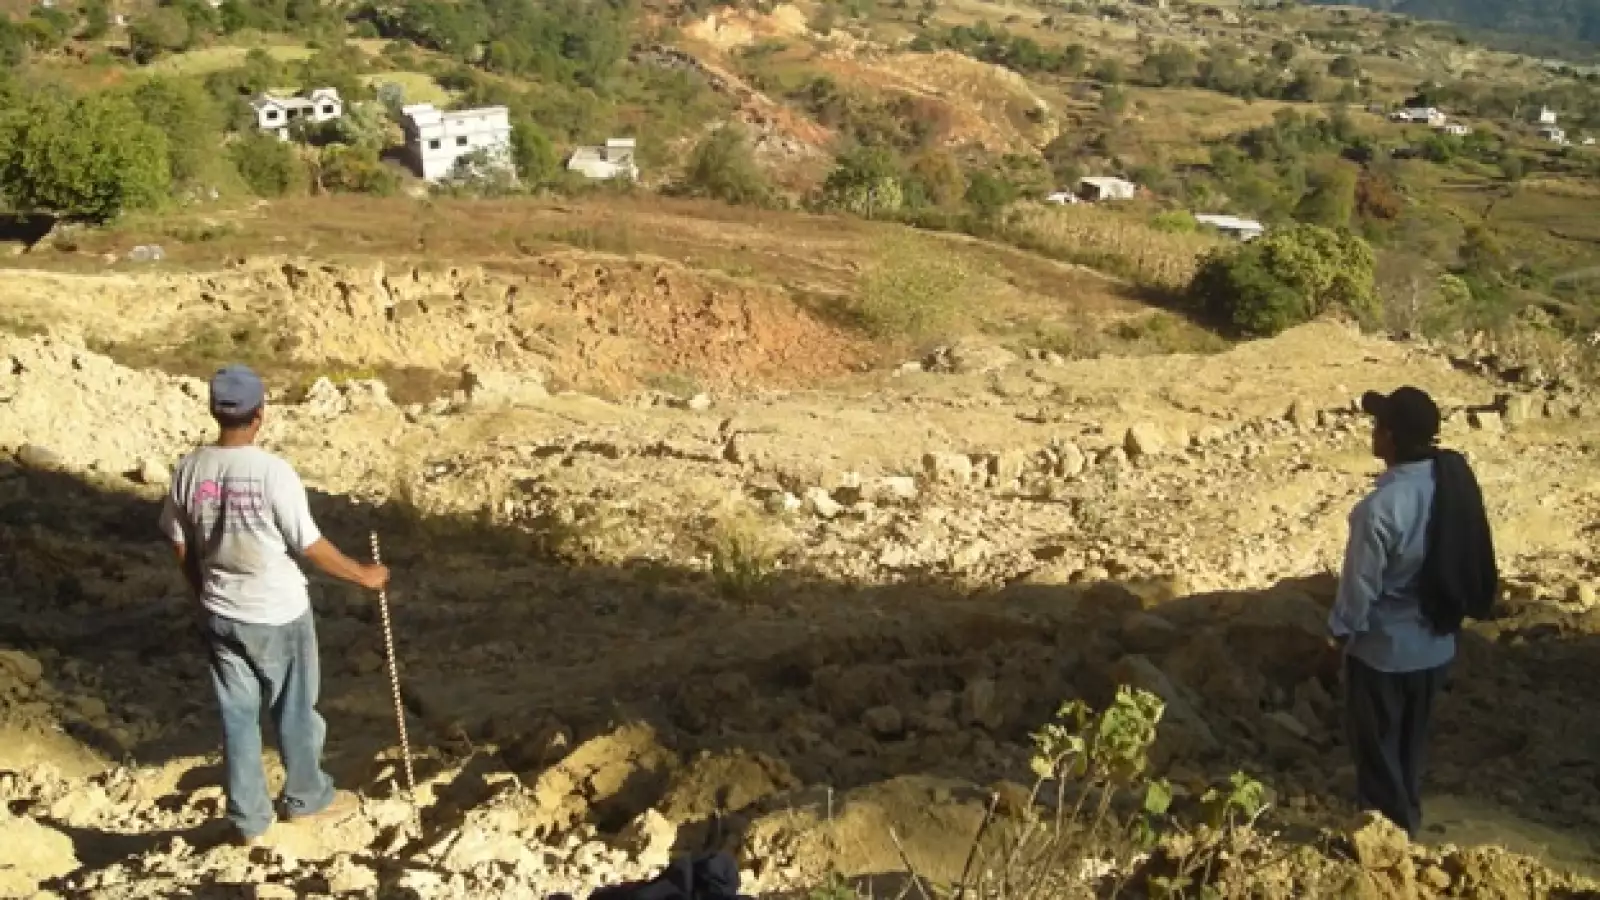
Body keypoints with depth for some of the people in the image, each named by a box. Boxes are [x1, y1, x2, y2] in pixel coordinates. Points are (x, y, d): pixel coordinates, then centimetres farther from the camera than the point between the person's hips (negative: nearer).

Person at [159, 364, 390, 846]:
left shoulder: (189, 469, -7)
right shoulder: (273, 472, -22)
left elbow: (181, 549, 3)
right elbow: (311, 547, -15)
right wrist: (364, 575, 0)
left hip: (221, 616, 4)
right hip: (278, 615, -4)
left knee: (237, 715, 16)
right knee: (294, 710, 17)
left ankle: (248, 819, 26)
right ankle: (306, 797, 35)